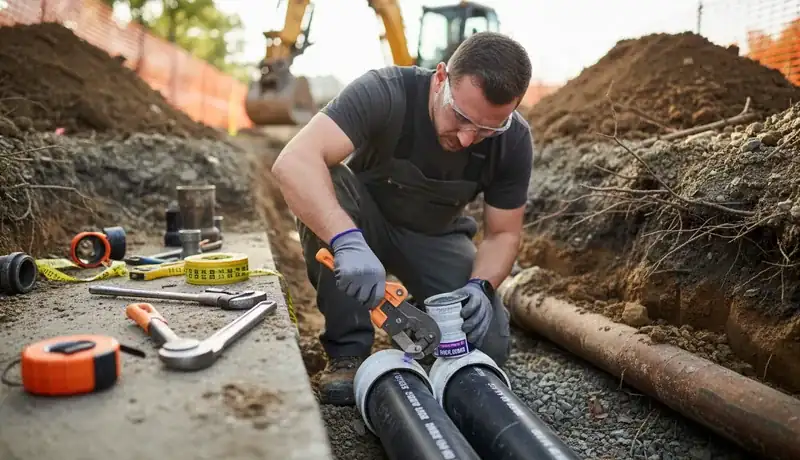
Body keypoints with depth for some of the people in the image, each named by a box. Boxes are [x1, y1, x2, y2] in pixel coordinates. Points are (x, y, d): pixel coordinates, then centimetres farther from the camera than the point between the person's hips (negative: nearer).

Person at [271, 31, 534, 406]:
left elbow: (503, 233, -10)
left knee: (488, 347, -19)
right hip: (362, 222, -1)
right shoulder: (385, 93, -31)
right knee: (323, 185, -36)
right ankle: (348, 351, -21)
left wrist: (479, 286, -30)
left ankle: (424, 314, 17)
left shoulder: (514, 141, -19)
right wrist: (348, 241, -58)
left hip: (437, 237, 2)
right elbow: (293, 162, -44)